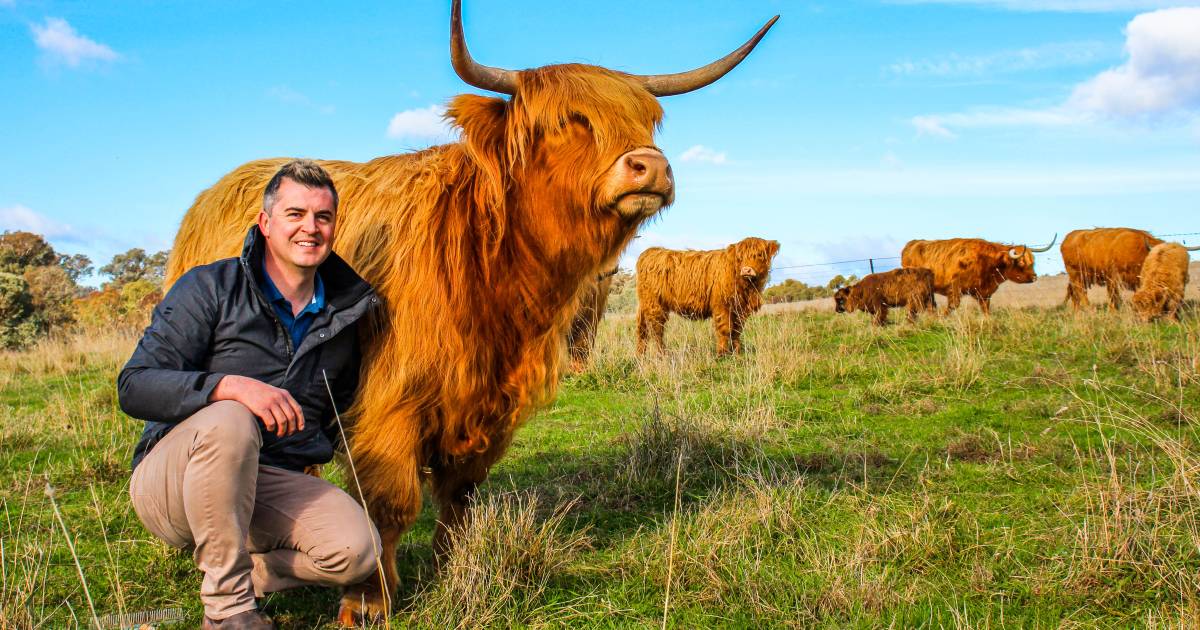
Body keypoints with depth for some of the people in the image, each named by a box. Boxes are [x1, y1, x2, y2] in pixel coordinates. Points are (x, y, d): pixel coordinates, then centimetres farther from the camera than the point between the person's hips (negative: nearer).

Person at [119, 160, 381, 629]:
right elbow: (134, 388, -17)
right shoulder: (210, 288, -6)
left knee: (357, 551, -23)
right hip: (169, 480, -3)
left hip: (270, 485, 3)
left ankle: (248, 571, 7)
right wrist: (230, 385, -32)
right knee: (228, 421, -37)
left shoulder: (345, 313, 6)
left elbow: (339, 407, 25)